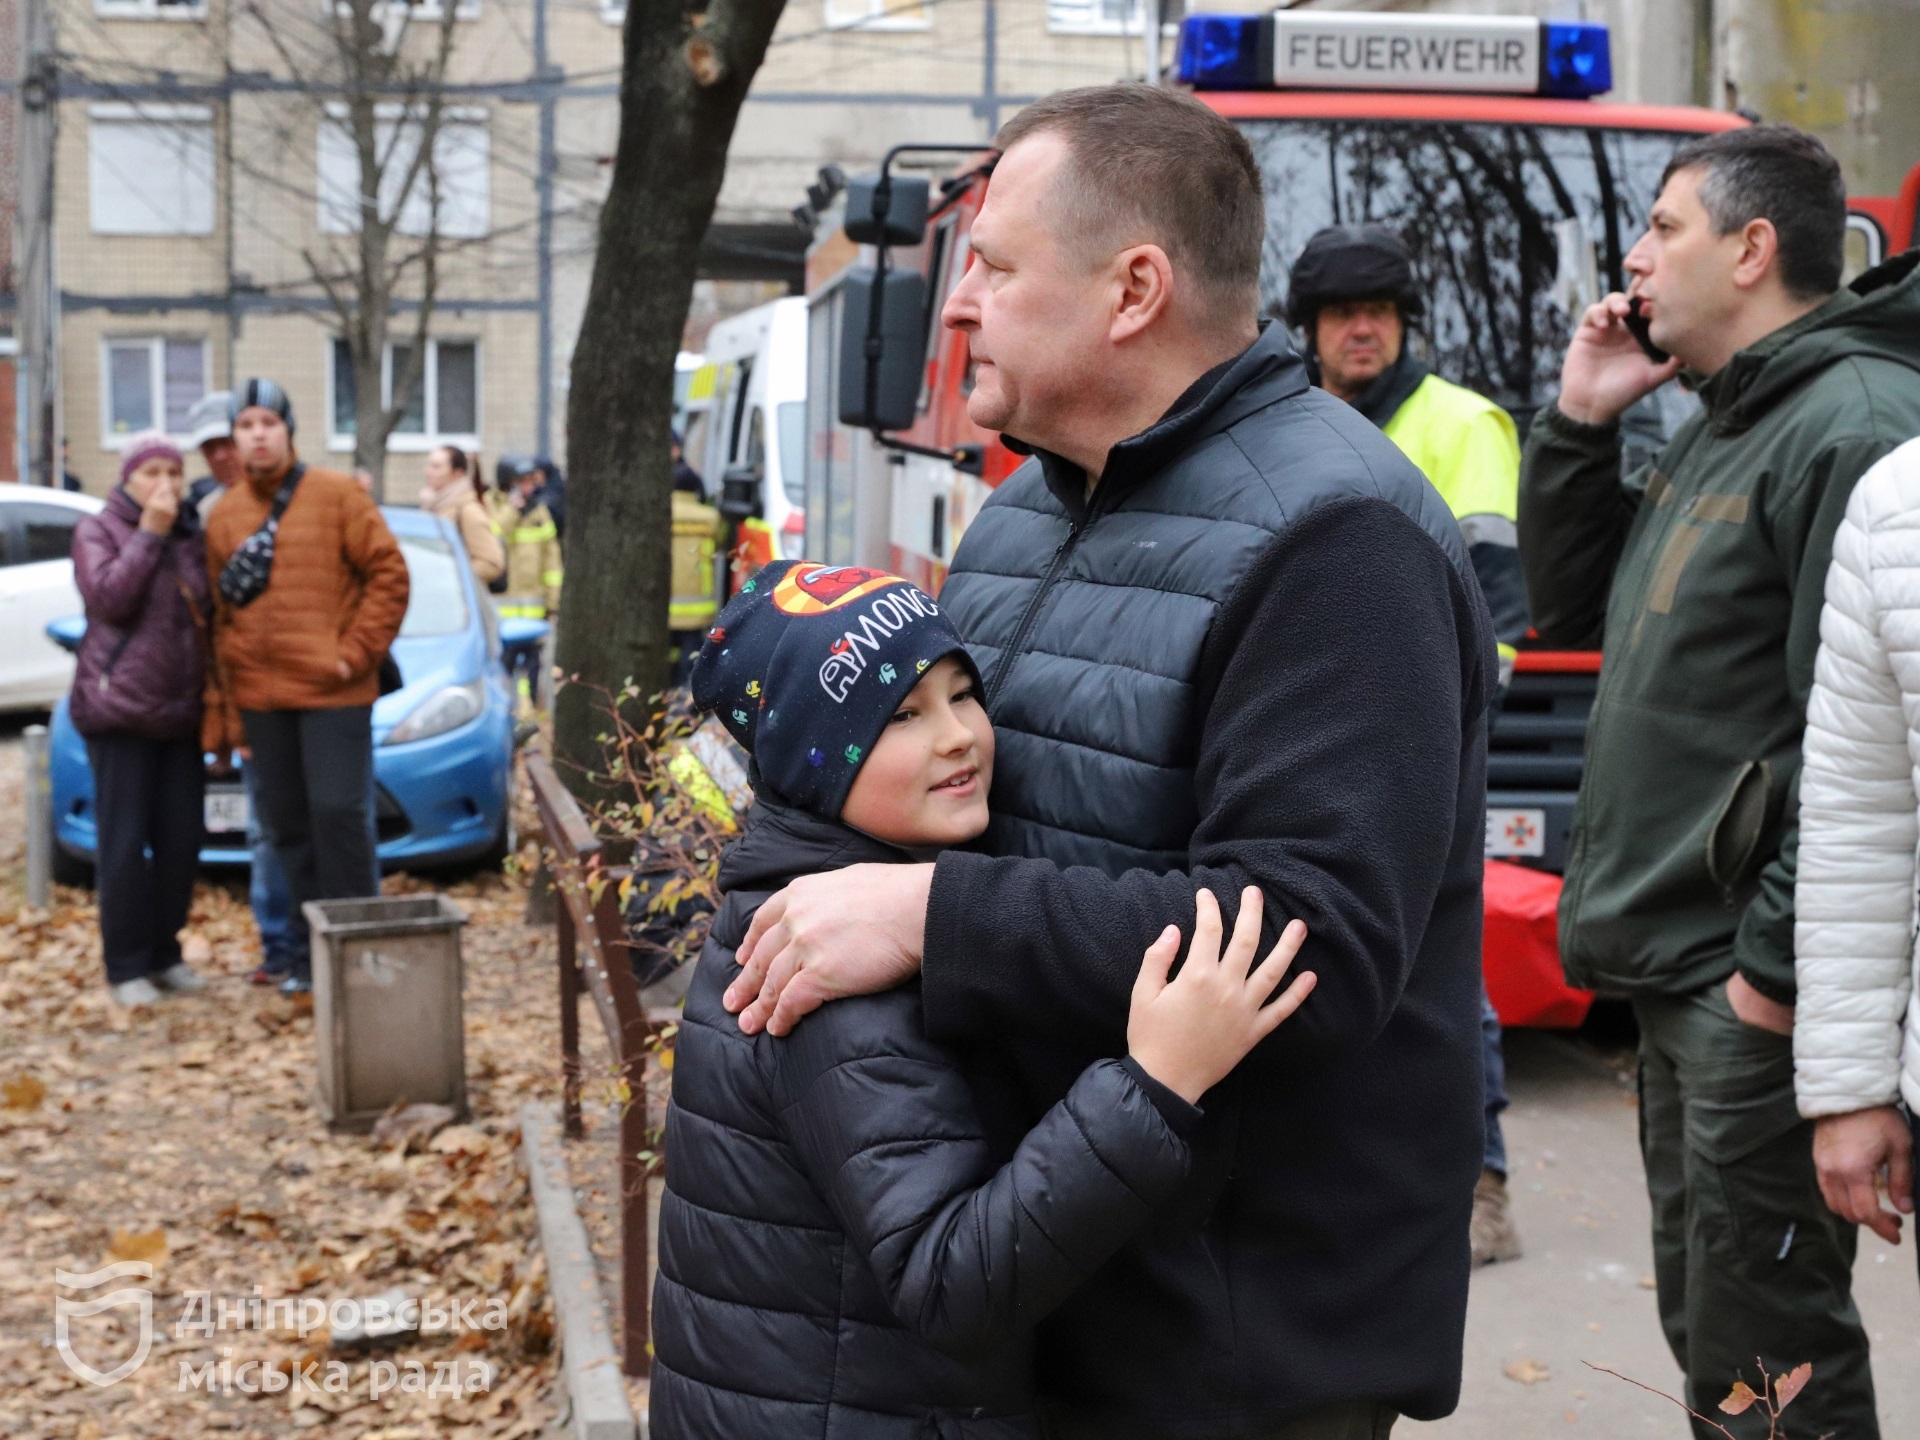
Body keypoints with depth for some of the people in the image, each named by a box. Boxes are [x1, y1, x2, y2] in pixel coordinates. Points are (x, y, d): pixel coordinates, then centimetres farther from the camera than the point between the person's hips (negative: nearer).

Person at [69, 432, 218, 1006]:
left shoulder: (192, 536, 14)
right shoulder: (97, 531, 2)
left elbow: (211, 615, 19)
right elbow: (109, 598, -15)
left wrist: (213, 677, 6)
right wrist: (148, 534, -13)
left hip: (181, 713, 5)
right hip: (120, 707, -4)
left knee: (180, 841, 5)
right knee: (124, 843, -3)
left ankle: (165, 952, 16)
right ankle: (127, 965, 4)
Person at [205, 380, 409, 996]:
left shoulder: (337, 495, -1)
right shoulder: (224, 516, 10)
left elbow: (389, 575, -3)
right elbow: (220, 615, 11)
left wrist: (356, 653, -10)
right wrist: (233, 710, 7)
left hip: (332, 691, -4)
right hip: (261, 696, 5)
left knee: (339, 815, -5)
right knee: (286, 824, 9)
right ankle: (309, 955, 19)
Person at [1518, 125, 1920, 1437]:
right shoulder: (1717, 430, 16)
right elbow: (1574, 609, 22)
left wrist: (1781, 962, -21)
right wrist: (1580, 424, 10)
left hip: (1757, 987, -10)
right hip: (1676, 963, 10)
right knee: (1701, 1323, 18)